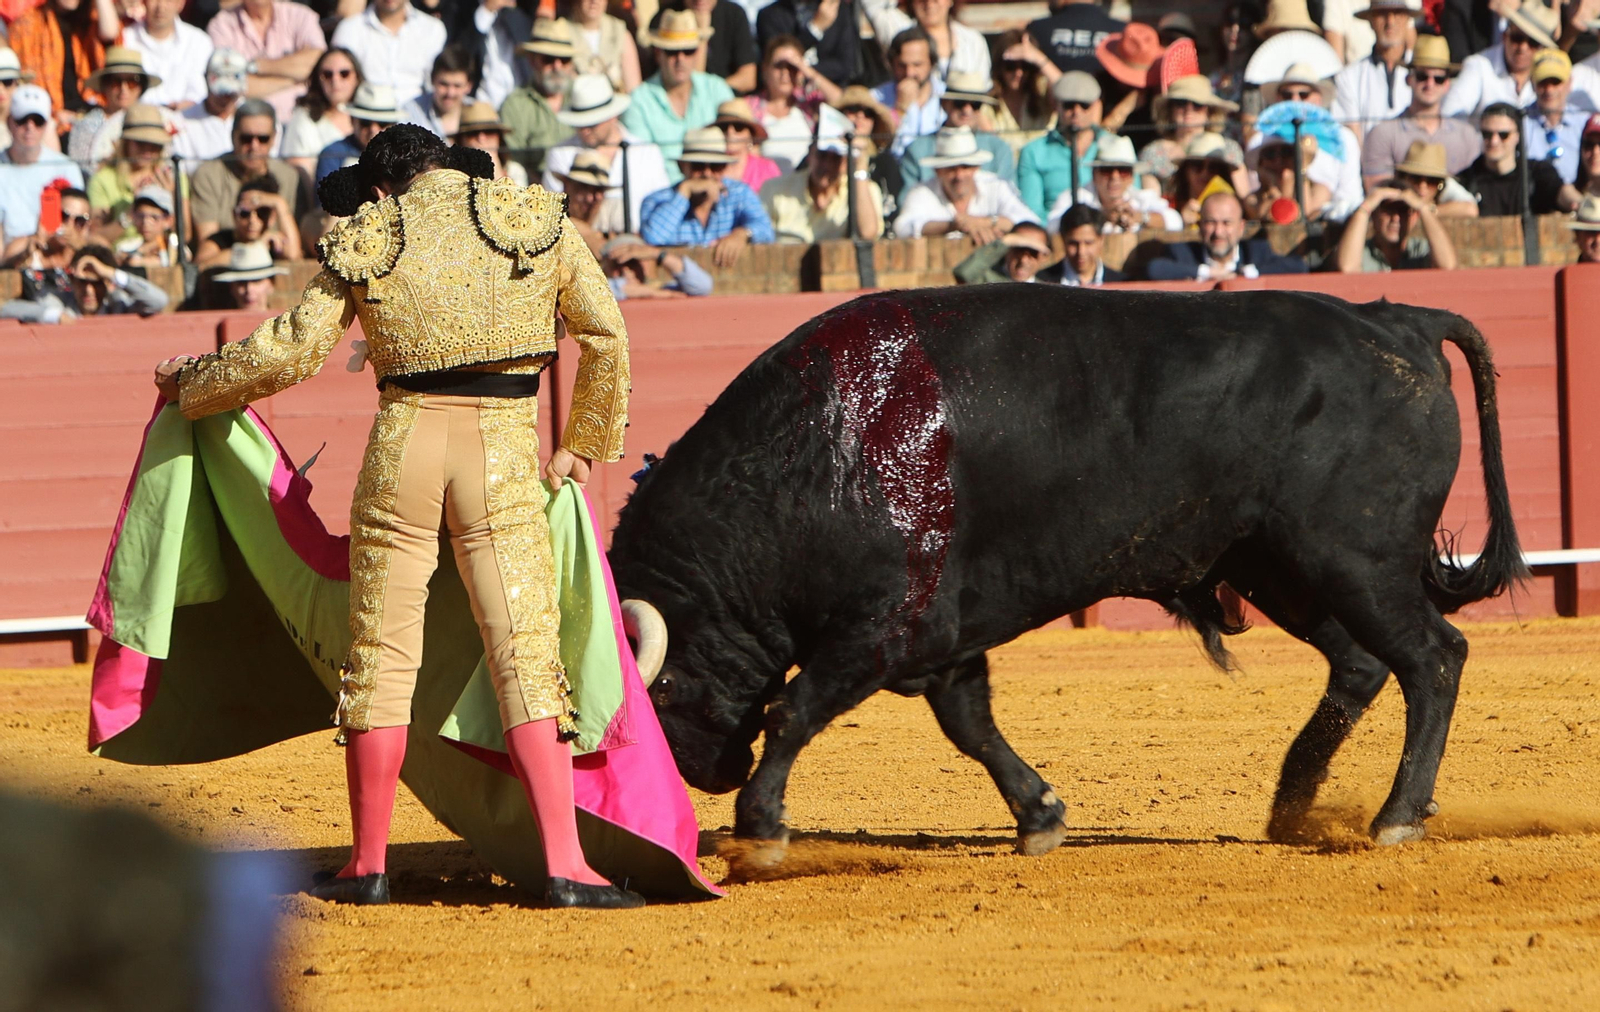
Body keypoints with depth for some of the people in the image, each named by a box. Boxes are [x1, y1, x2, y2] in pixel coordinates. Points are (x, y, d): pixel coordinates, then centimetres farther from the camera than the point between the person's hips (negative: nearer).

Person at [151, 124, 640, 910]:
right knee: (527, 658, -3)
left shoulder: (366, 239, 6)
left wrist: (189, 387, 21)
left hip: (402, 443, 0)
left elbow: (289, 351, 5)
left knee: (379, 657, 10)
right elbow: (605, 337, 10)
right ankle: (564, 866, -12)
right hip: (504, 453, 0)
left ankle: (367, 866, 14)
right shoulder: (537, 219, 7)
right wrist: (585, 446, 22)